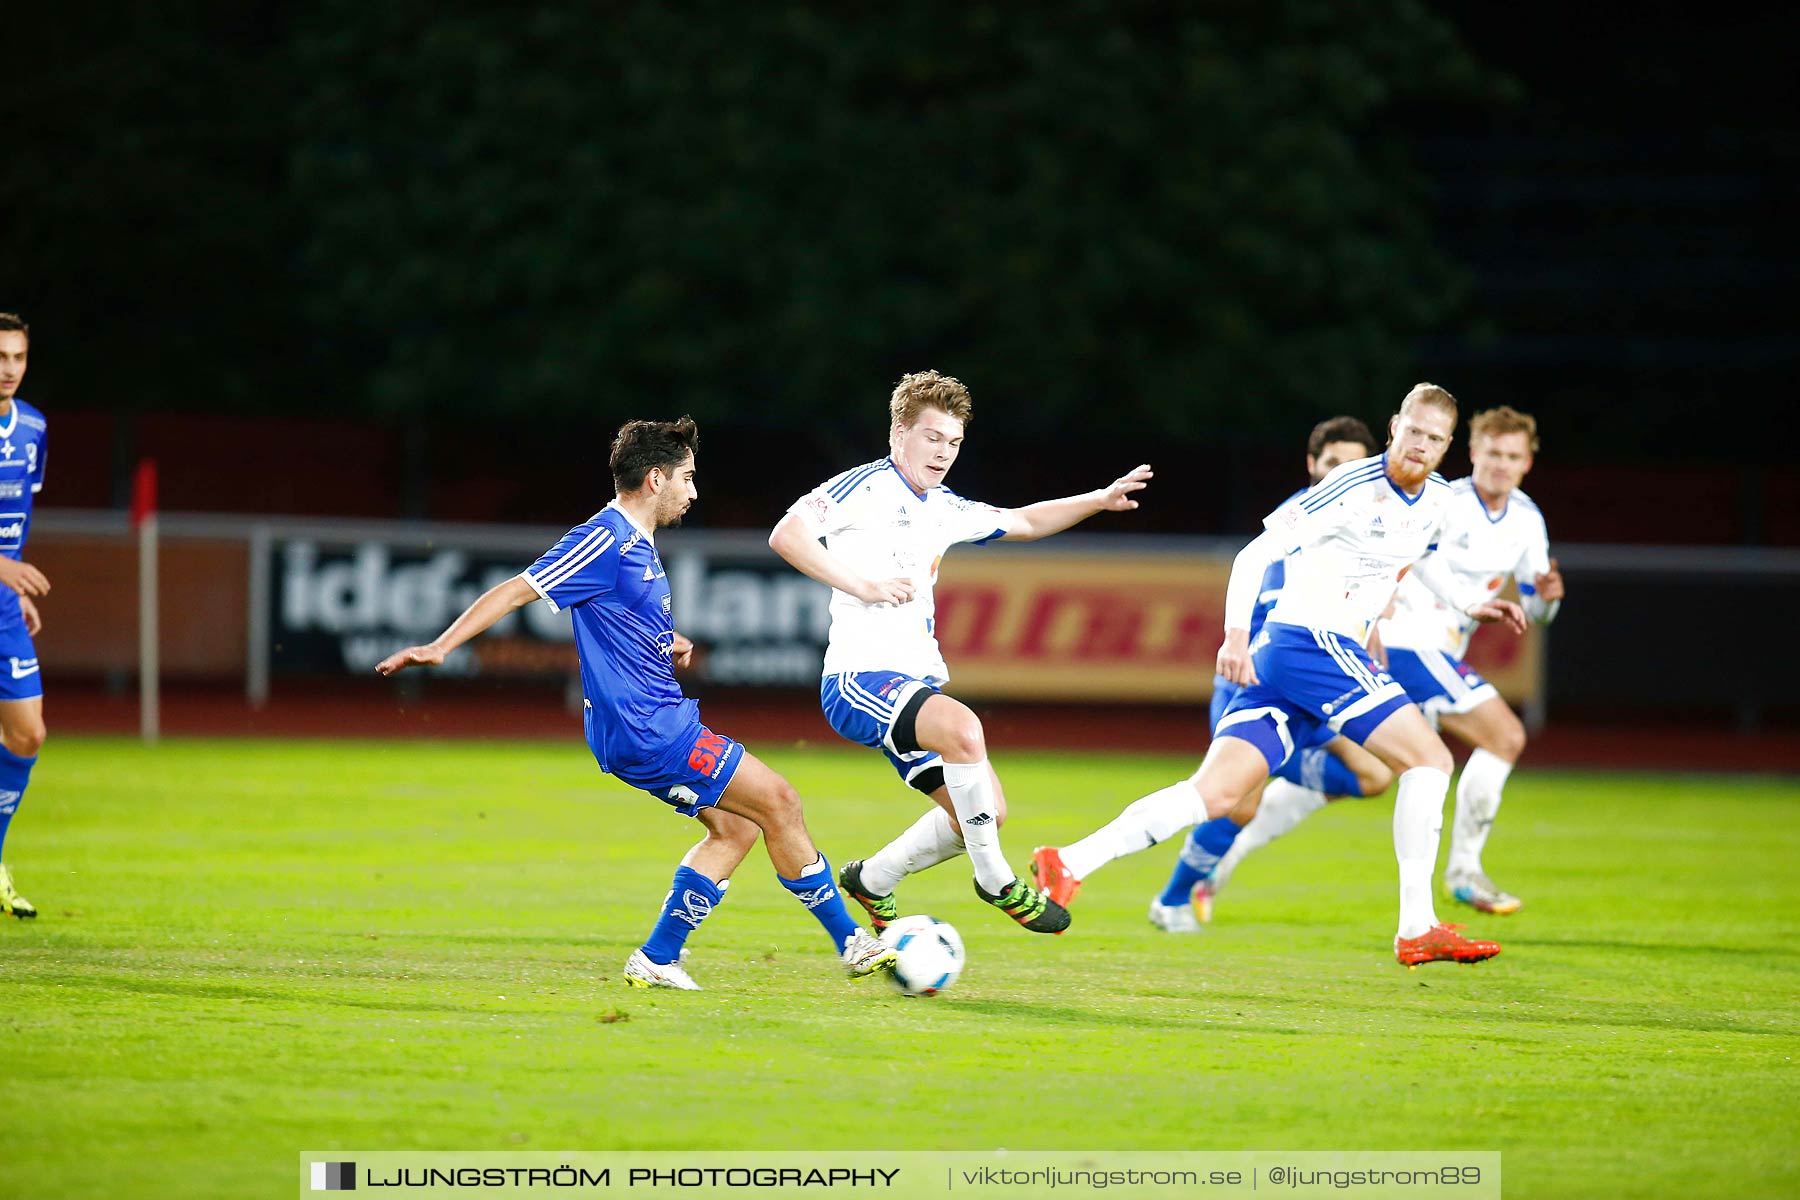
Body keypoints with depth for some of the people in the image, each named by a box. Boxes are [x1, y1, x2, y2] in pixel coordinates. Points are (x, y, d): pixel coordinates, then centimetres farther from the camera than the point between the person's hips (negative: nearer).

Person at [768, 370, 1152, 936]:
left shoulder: (943, 508, 18)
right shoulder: (865, 487, -7)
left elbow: (1021, 522, 33)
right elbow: (786, 534, -19)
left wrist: (1098, 500, 23)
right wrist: (863, 584, -26)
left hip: (916, 686, 9)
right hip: (860, 674, -9)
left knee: (986, 812, 4)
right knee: (963, 728, -34)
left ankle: (871, 881, 26)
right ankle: (995, 881, -19)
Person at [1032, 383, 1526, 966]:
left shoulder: (1437, 498, 15)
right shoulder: (1354, 487, -12)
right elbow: (1255, 555, -14)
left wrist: (1466, 601, 31)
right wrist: (1236, 632, -24)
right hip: (1313, 640, -8)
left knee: (1219, 793, -3)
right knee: (1430, 759, -9)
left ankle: (1069, 863, -11)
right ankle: (1417, 928, -10)